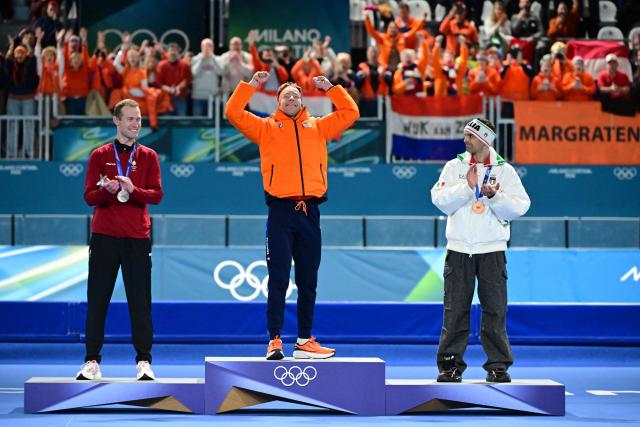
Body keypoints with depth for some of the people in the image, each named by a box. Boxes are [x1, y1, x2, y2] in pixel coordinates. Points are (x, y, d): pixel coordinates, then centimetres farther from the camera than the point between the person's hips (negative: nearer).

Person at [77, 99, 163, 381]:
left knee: (140, 300, -2)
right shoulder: (100, 155, 8)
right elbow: (89, 196, 2)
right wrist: (107, 190, -19)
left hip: (137, 238, 0)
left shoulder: (148, 156, 9)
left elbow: (156, 195, -1)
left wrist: (132, 190, -20)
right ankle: (92, 361, 6)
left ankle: (143, 361, 1)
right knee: (97, 300, 1)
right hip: (104, 236, 0)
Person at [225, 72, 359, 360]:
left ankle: (304, 341, 12)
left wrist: (330, 88, 10)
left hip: (309, 212, 3)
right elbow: (234, 113, 2)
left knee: (308, 280, 6)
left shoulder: (318, 127, 17)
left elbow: (350, 113, 15)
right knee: (279, 279, -5)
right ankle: (274, 340, -3)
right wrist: (251, 85, -1)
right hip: (280, 210, -3)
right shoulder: (266, 128, 11)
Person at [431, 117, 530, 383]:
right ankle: (450, 364, 9)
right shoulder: (454, 167, 6)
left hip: (492, 251, -1)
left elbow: (519, 207, -5)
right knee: (455, 309, 2)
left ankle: (498, 364, 10)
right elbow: (440, 200, -6)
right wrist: (467, 186, -14)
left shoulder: (505, 170, 4)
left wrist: (494, 196, -18)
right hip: (459, 249, 1)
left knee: (495, 310, 2)